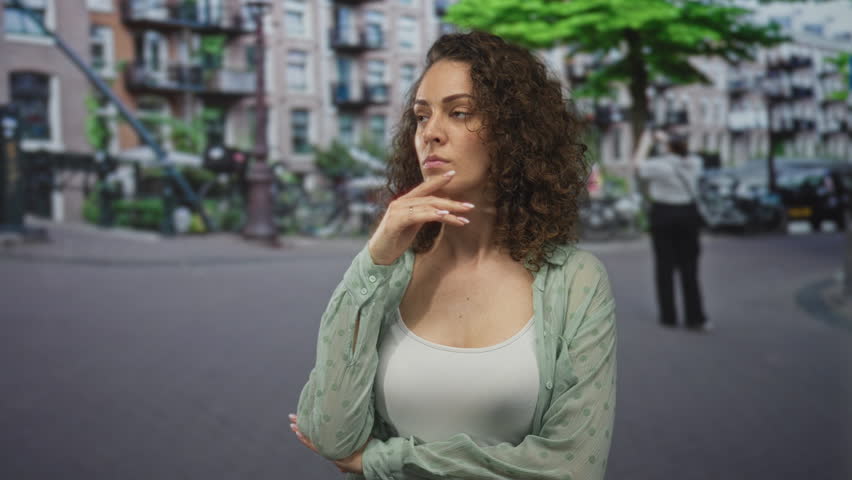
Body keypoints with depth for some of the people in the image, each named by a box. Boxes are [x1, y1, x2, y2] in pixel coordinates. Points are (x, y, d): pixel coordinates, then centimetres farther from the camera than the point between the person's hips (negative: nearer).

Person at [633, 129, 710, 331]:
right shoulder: (693, 163, -2)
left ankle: (668, 317, 10)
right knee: (689, 268, 6)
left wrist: (646, 142, 13)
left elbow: (638, 164, 2)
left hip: (664, 215, -4)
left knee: (664, 267, 5)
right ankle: (695, 317, 2)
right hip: (688, 215, 4)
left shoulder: (661, 165, -15)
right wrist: (665, 140, 26)